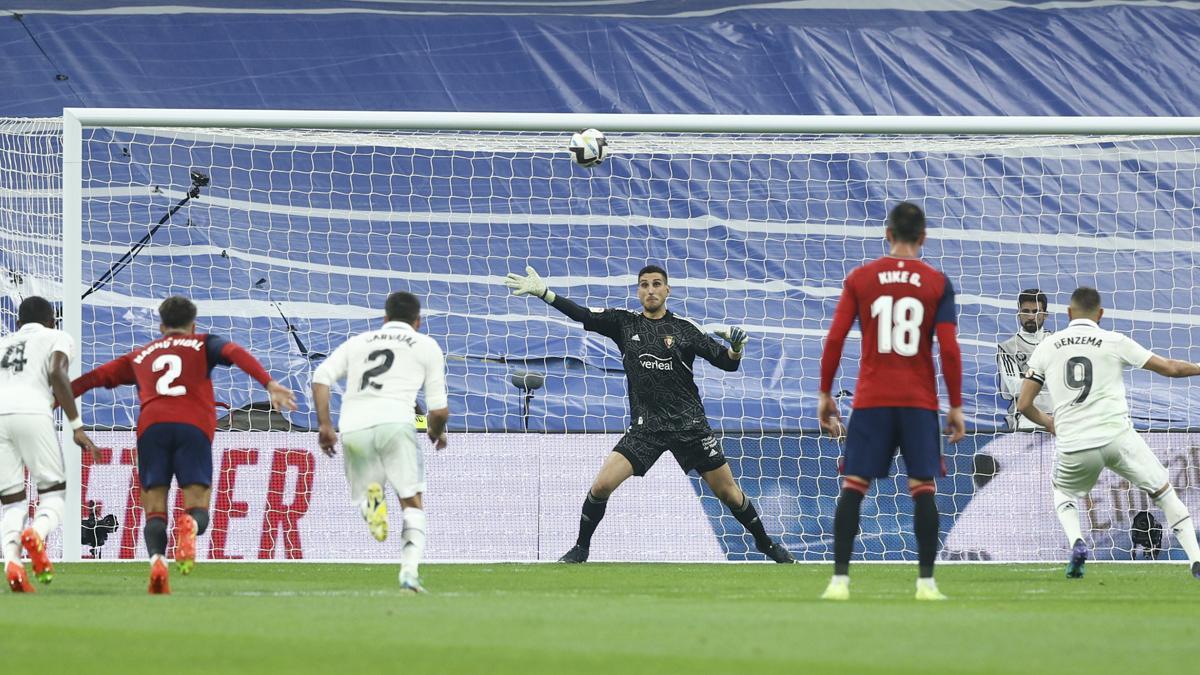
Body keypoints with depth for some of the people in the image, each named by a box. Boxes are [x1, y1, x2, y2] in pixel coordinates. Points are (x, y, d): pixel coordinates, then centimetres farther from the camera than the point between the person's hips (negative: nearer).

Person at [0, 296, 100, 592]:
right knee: (53, 492, 7)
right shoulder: (57, 338, 20)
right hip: (31, 411, -3)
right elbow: (57, 374, 0)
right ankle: (37, 534, -26)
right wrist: (77, 427, -3)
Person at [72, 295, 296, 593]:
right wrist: (269, 384, -7)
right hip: (194, 426, -1)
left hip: (151, 426, 1)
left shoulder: (139, 356, 30)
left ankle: (156, 558, -27)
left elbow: (96, 376, 31)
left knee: (155, 511, 3)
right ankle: (189, 525, -38)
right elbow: (235, 353, 5)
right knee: (198, 509, 0)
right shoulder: (203, 345, 24)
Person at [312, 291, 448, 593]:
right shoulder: (427, 346, 19)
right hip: (394, 421, -3)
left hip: (353, 429, 3)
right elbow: (439, 410, 14)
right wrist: (437, 431, 35)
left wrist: (324, 425, 12)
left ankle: (370, 500, -21)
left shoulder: (357, 342, 27)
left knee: (361, 497, 17)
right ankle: (409, 570, -15)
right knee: (412, 503, 6)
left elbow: (321, 378, 11)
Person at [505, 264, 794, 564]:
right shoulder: (624, 323, 4)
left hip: (690, 425, -1)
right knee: (601, 485, -14)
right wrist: (542, 292, -15)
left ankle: (766, 543, 25)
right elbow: (582, 315, -5)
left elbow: (726, 363, 0)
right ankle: (580, 549, 5)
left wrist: (735, 349, -23)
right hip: (645, 427, 1)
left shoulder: (684, 329, -1)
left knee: (728, 492, 3)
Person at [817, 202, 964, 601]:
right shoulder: (937, 283, 1)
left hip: (870, 400, 0)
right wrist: (956, 406, 1)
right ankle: (926, 582, -2)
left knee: (852, 488, 3)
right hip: (920, 402, 0)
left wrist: (825, 394, 7)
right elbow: (949, 348, -4)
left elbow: (835, 339, -1)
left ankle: (840, 580, -4)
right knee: (923, 489, 3)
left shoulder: (860, 279, 3)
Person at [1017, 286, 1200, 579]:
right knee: (1163, 490, 14)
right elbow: (1169, 368, 5)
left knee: (1062, 492, 30)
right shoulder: (1115, 342, 3)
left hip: (1073, 447, 1)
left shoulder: (1046, 348, 8)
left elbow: (1024, 405, 9)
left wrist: (1048, 423, 30)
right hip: (1118, 437, -1)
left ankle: (1076, 544, 2)